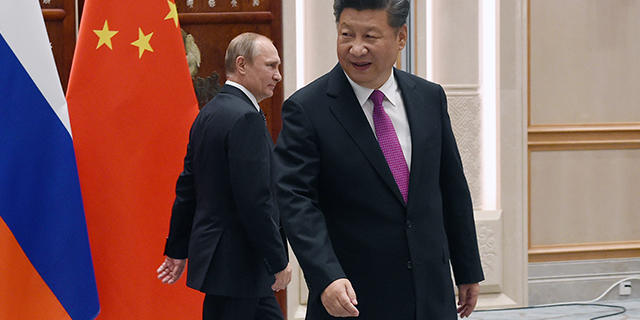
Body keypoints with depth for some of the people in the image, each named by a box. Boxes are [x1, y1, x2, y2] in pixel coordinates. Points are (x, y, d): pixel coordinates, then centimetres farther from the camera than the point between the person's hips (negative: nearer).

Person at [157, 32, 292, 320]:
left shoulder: (208, 114, 13)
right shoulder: (245, 118, -18)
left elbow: (187, 188, 17)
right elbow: (255, 200, -23)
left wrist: (178, 249, 22)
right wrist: (279, 261, -16)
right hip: (234, 264, -10)